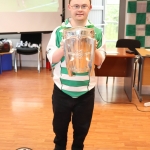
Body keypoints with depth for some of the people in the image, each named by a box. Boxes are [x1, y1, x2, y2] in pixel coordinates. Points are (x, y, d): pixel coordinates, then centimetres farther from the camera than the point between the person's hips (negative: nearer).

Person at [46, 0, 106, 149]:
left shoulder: (97, 32, -2)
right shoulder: (58, 31, -4)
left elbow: (100, 61, -3)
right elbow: (51, 58, -5)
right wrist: (64, 47, -22)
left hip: (86, 91, 1)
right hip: (62, 90, 0)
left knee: (82, 127, 18)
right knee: (59, 125, 19)